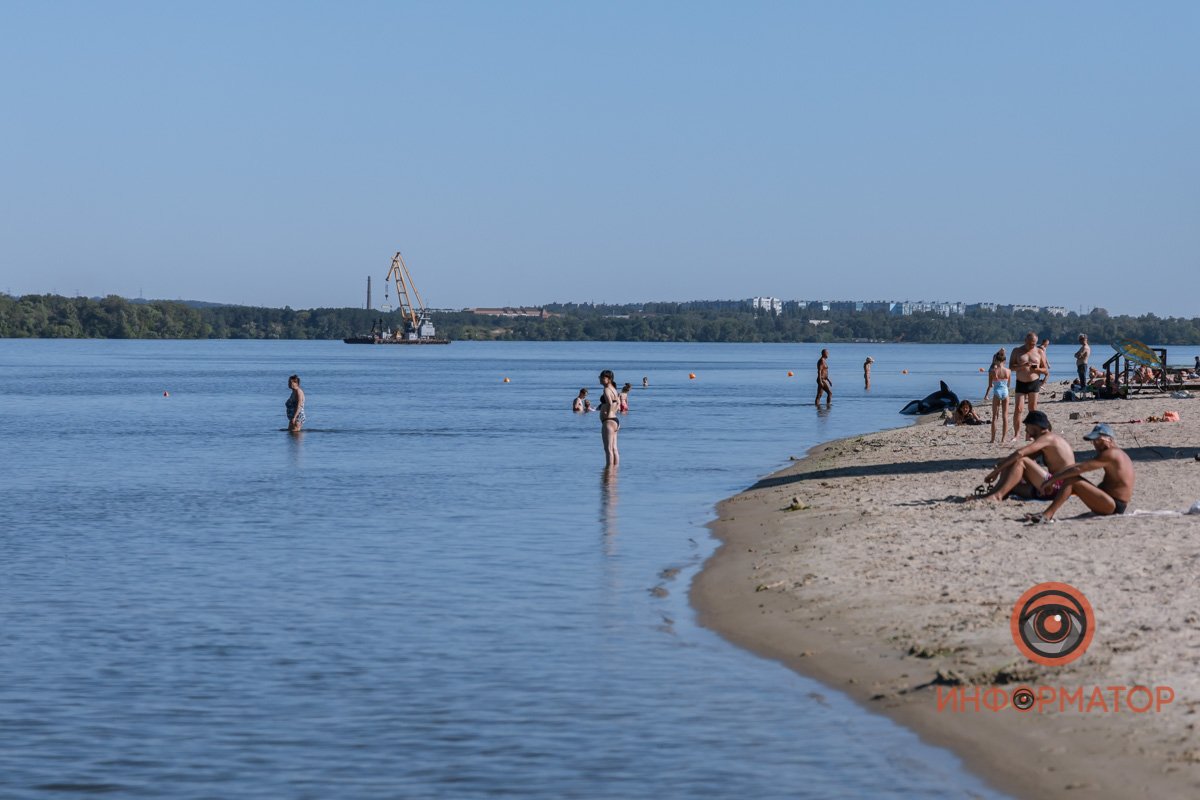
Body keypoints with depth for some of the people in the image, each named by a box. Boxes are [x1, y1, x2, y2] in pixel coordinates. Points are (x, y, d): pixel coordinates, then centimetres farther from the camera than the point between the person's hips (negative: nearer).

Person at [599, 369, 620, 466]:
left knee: (608, 449, -9)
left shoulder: (607, 390, -14)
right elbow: (618, 403, 27)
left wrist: (608, 414, -21)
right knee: (614, 449, 12)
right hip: (615, 420, 10)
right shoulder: (613, 389, 15)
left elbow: (610, 403, -30)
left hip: (608, 421, -10)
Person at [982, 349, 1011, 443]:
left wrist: (986, 396, 6)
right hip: (1005, 392, 2)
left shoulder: (992, 371, -9)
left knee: (994, 417, 6)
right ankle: (1004, 437, 9)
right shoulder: (1008, 371, -3)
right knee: (1005, 416, 9)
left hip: (996, 393, -2)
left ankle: (993, 438, 4)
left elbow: (990, 386, -6)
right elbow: (1009, 383, 9)